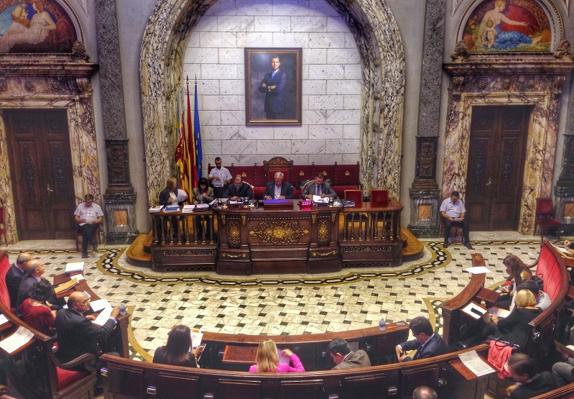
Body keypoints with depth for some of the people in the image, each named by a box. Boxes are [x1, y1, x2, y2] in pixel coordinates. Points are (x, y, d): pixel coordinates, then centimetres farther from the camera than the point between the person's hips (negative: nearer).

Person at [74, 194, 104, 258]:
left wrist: (96, 221, -11)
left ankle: (84, 251, -36)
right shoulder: (80, 206, 16)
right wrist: (80, 220, -10)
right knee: (86, 230, -36)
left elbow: (100, 218, 11)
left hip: (93, 224, 0)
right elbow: (76, 218, 13)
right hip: (83, 224, 0)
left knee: (89, 228, -37)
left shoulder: (97, 206, 14)